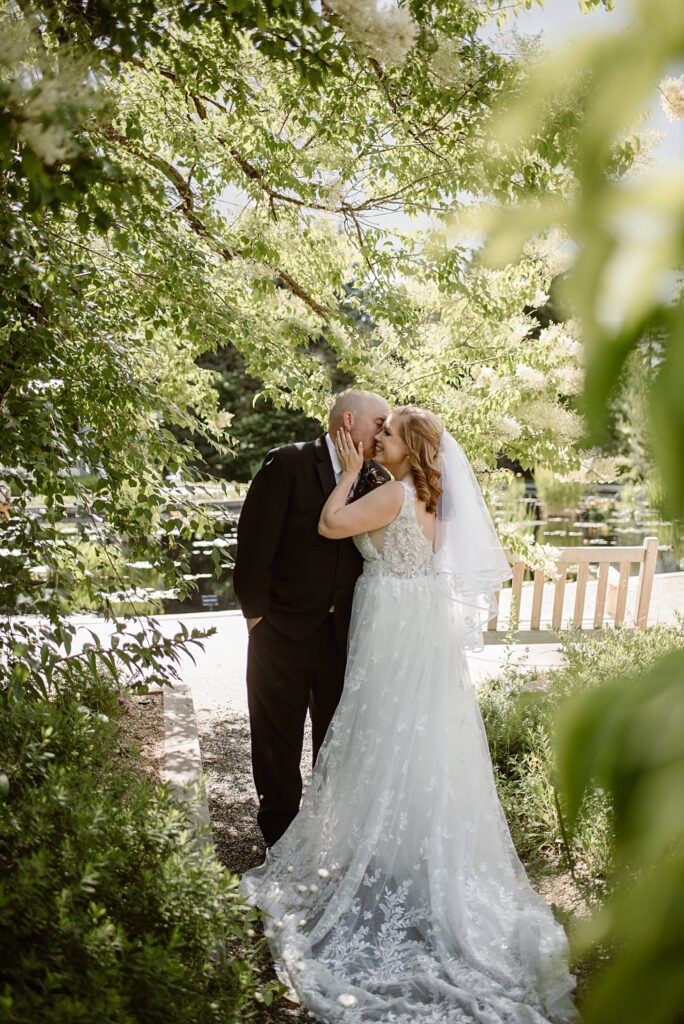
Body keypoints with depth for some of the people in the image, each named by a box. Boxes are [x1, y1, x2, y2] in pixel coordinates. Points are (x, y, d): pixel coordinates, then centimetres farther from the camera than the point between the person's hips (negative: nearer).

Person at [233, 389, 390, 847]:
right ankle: (280, 839, 37)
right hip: (283, 632, -4)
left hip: (345, 634, 4)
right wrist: (257, 613, -11)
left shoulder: (377, 480, 2)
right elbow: (255, 540, -13)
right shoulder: (288, 464, -13)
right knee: (278, 742, 14)